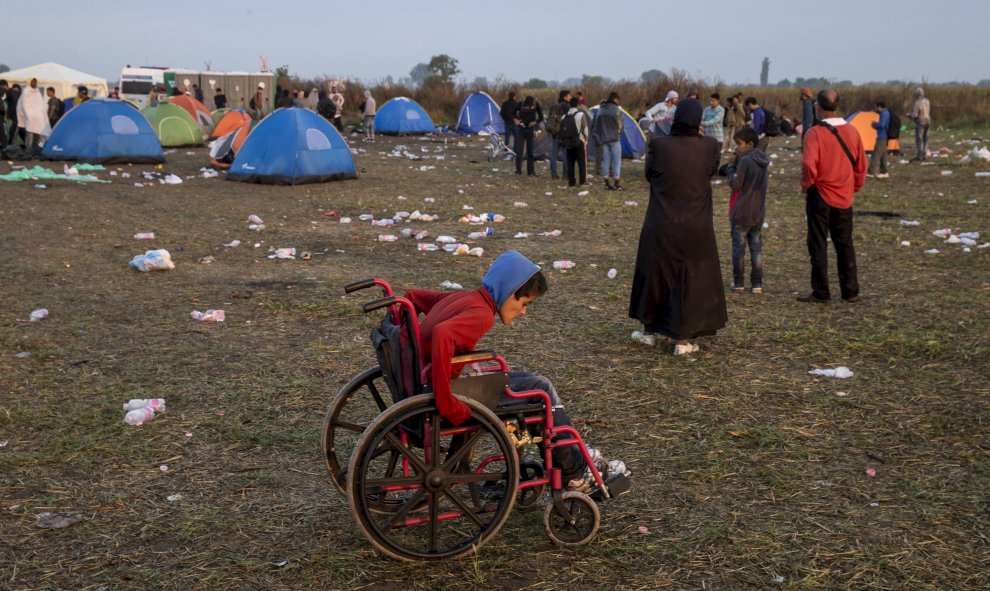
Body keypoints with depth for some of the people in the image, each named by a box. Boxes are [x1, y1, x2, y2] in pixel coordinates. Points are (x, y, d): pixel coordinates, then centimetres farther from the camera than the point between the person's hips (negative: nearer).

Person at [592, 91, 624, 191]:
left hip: (603, 139, 5)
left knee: (606, 160, 8)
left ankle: (607, 183, 9)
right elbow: (621, 125, -4)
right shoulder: (616, 110, -7)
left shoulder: (601, 110, 10)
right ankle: (617, 183, -3)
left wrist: (597, 138, 14)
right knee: (616, 160, 0)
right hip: (614, 138, -5)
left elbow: (594, 126, 9)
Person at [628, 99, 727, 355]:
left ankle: (650, 331, 29)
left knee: (655, 274, 17)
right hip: (696, 226, 0)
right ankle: (683, 339, 13)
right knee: (691, 279, 10)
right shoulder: (709, 146, -8)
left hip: (660, 225, 0)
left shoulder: (658, 144, -11)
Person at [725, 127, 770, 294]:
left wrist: (731, 169, -3)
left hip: (741, 214, -6)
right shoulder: (762, 162, 9)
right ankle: (757, 283, 8)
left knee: (739, 248, 4)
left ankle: (738, 283, 9)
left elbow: (735, 184, -18)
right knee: (757, 248, 8)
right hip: (758, 214, 6)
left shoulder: (745, 160, -16)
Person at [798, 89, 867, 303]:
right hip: (844, 197, 5)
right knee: (845, 245, 12)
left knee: (818, 245, 4)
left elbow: (809, 165, -22)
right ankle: (851, 291, 15)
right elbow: (861, 165, 6)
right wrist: (854, 187, 18)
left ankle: (821, 292, 5)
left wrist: (806, 184, -5)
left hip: (820, 196, -4)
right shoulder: (852, 132, 1)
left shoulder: (815, 133, -14)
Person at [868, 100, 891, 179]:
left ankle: (870, 172, -13)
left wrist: (875, 124, -7)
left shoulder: (884, 113, -14)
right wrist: (876, 124, 8)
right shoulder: (886, 113, 17)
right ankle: (884, 172, 15)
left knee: (876, 154, -11)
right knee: (883, 155, 12)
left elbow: (881, 125, -25)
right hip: (883, 137, 10)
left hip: (882, 137, -10)